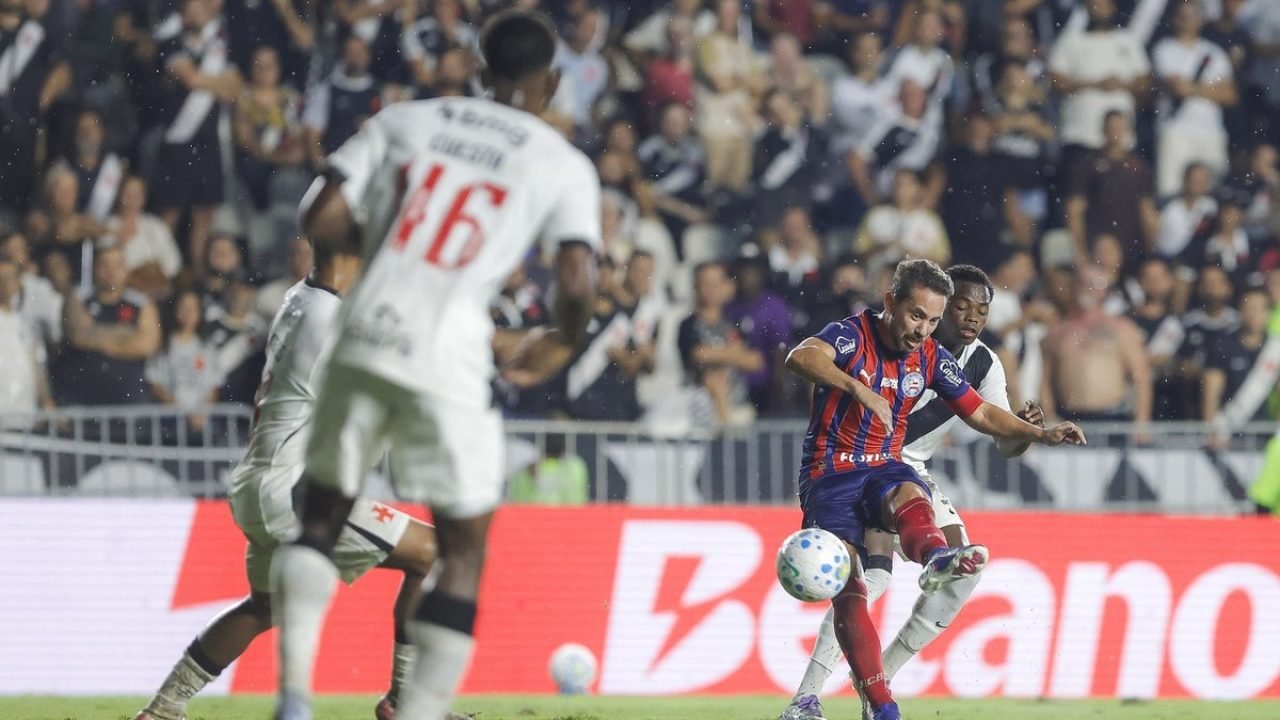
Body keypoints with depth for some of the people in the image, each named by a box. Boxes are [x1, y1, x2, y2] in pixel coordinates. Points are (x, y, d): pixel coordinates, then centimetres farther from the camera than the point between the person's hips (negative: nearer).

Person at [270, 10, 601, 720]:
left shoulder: (405, 121, 11)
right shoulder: (563, 165, 5)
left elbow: (321, 222, 4)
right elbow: (576, 283, -5)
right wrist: (561, 343, 16)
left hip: (363, 340, 3)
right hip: (449, 357, -3)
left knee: (321, 514, 17)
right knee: (464, 547, 8)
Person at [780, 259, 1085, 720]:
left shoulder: (931, 358, 5)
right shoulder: (852, 335, -12)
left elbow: (981, 414, 14)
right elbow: (801, 358, -35)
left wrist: (1040, 435, -1)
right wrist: (859, 390, -50)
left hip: (884, 468, 3)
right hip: (830, 472, -3)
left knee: (910, 497, -35)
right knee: (848, 591, -17)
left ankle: (937, 560, -69)